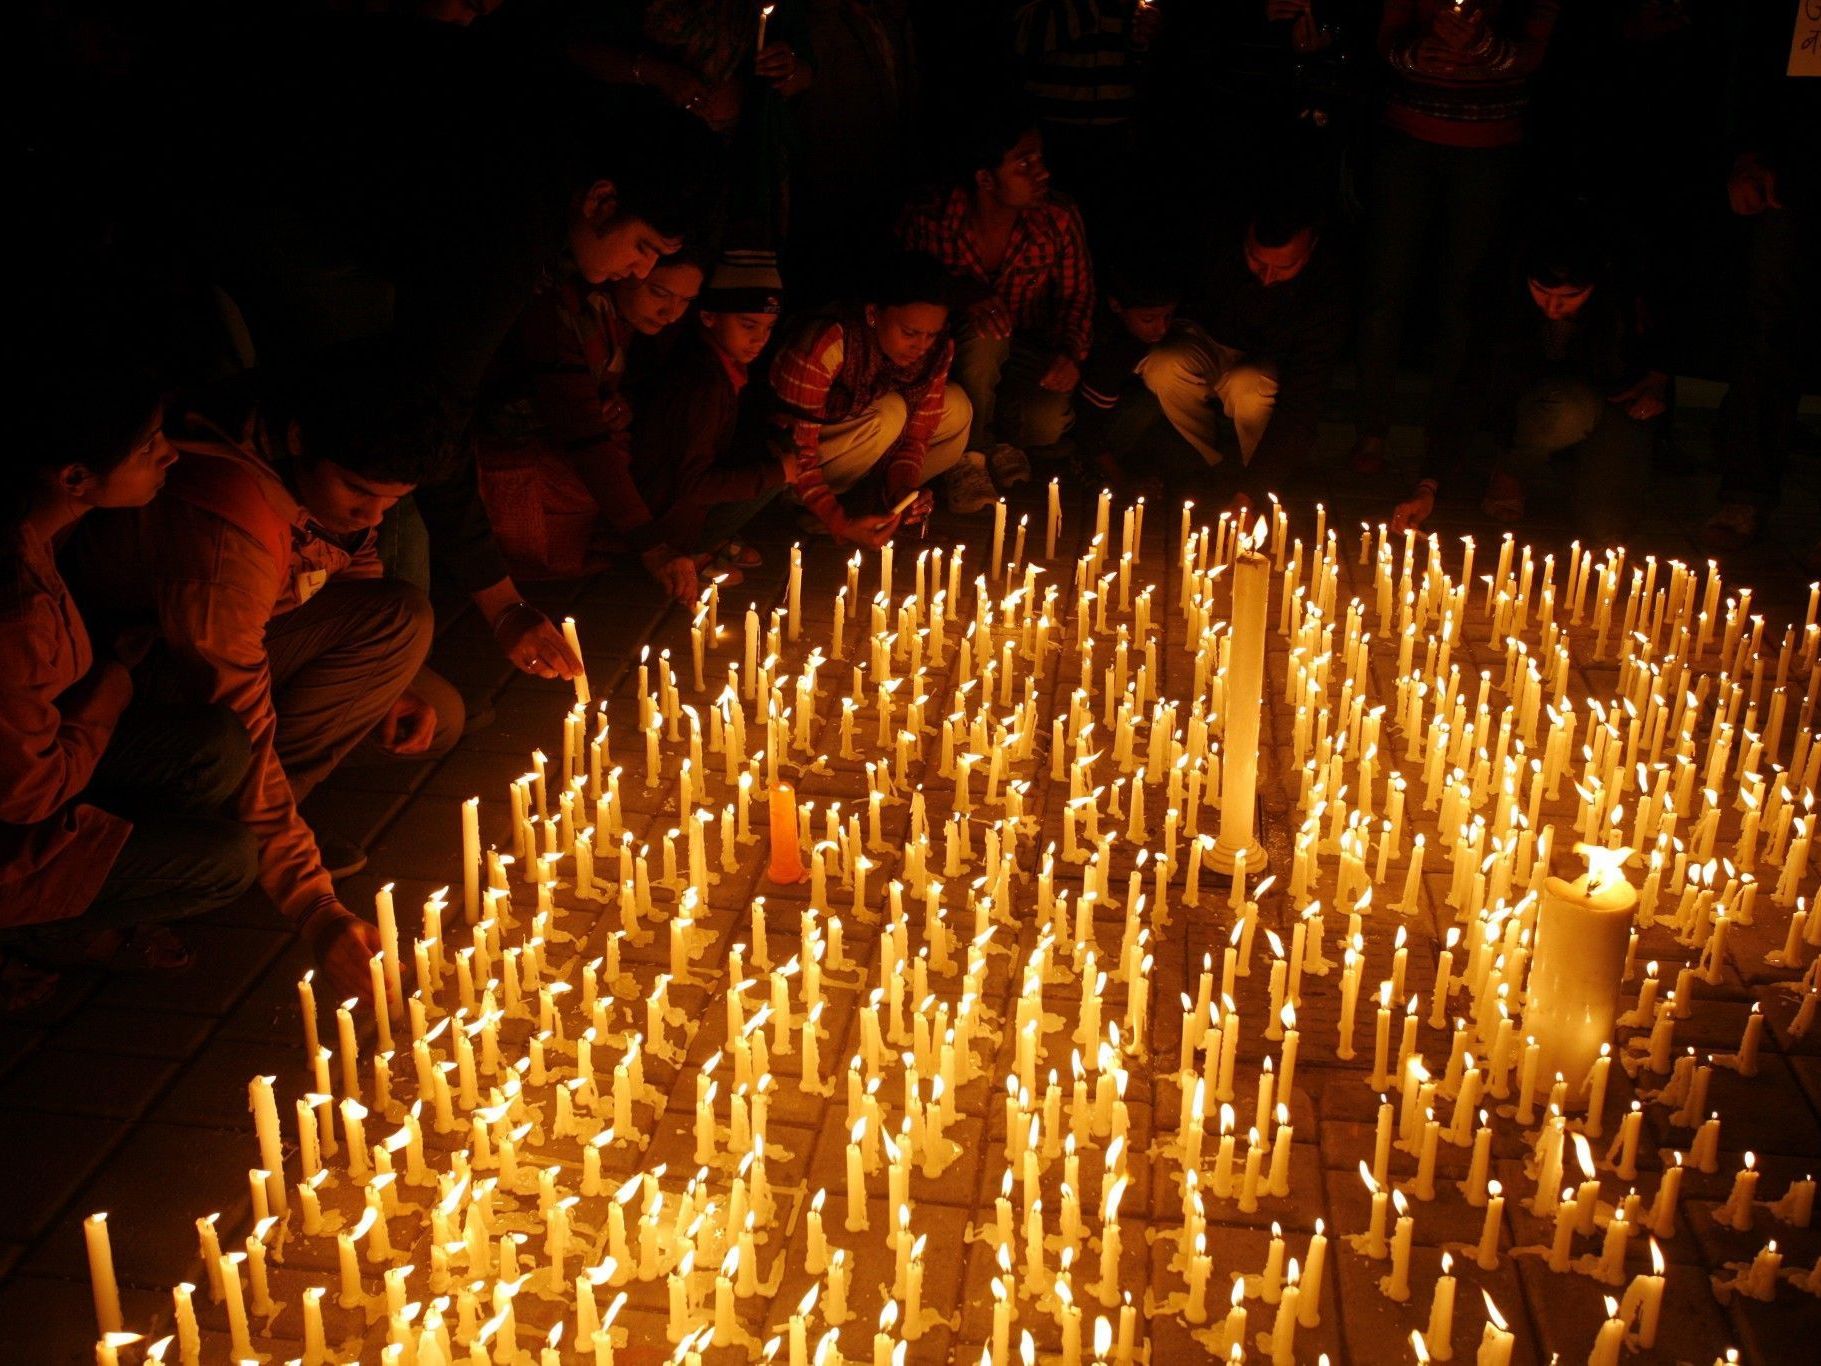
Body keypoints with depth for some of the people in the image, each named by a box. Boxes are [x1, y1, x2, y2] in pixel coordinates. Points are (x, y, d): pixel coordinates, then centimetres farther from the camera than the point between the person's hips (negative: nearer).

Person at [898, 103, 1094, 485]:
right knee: (982, 338, -38)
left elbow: (1078, 295, -1)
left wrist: (1070, 352, -21)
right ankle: (971, 453, -11)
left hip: (1027, 354, 1)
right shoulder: (929, 219, -19)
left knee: (1050, 421, -30)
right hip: (957, 351, -1)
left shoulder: (1059, 219, -12)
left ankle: (990, 430, 8)